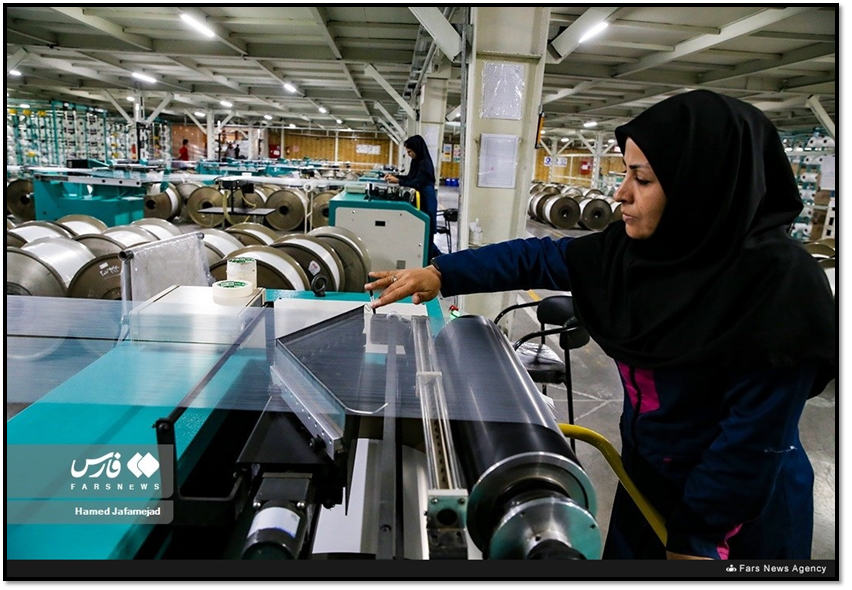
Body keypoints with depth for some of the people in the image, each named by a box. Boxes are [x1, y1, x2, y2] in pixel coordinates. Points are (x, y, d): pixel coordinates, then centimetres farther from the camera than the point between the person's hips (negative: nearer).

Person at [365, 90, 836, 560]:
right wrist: (440, 274, -8)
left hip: (741, 516, -6)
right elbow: (538, 259, -1)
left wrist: (695, 537, -15)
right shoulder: (634, 247, -9)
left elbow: (757, 432, -22)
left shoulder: (779, 280, -26)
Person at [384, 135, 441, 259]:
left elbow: (417, 183, -22)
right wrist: (394, 176, 8)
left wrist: (398, 181, -23)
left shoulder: (425, 163, -18)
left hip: (426, 200, -10)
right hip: (419, 198, 10)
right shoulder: (416, 161, 10)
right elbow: (410, 177, 19)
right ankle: (436, 255, 24)